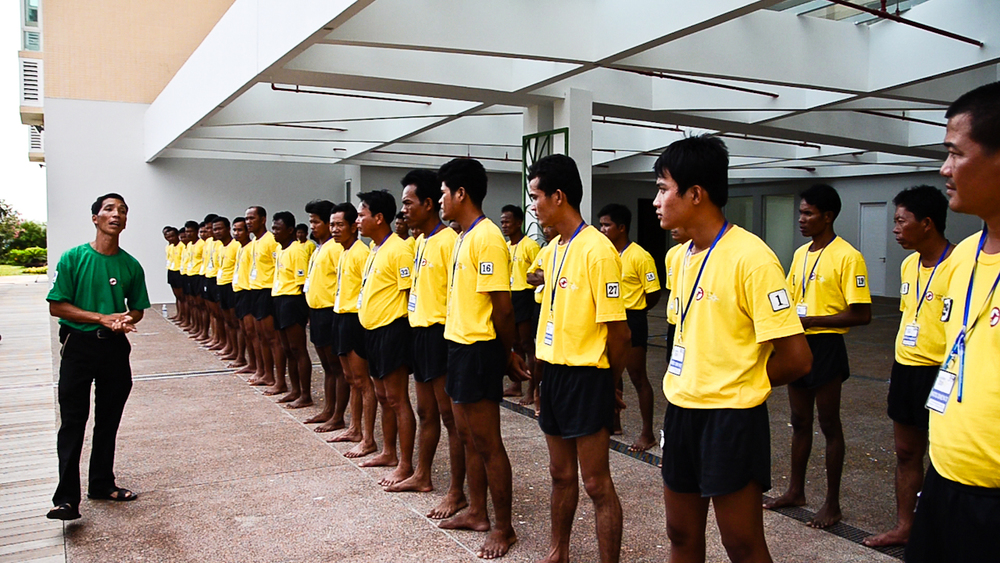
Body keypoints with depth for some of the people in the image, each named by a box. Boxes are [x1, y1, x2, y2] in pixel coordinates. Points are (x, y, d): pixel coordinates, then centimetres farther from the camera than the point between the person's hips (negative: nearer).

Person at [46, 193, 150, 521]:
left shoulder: (131, 266, 4)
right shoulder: (74, 258, -6)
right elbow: (56, 306, -8)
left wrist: (126, 321, -10)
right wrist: (103, 318, -17)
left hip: (115, 347, 3)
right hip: (79, 346, -3)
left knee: (109, 421, 11)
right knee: (72, 423, -3)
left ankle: (102, 485, 25)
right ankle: (66, 498, 0)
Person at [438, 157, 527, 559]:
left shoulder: (486, 238, -18)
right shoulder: (464, 237, 13)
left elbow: (502, 306, -19)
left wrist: (509, 352, -8)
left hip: (478, 350, -10)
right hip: (459, 345, 10)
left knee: (487, 442, 1)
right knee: (468, 436, 19)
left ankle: (504, 528, 15)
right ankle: (476, 512, 33)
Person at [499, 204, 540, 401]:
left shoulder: (530, 245, -11)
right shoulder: (506, 246, 13)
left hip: (524, 297, -8)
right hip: (509, 296, 8)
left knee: (527, 344, -4)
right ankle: (516, 385, 22)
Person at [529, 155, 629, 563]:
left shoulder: (597, 250, -17)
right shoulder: (554, 248, 10)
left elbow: (618, 331, -16)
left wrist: (607, 386, -4)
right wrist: (543, 373, 12)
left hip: (586, 376, -8)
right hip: (553, 371, 8)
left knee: (596, 483, 2)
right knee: (561, 473, 20)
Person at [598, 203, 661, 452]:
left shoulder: (640, 257, -14)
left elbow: (653, 294, -12)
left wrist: (630, 311, 0)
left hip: (631, 322, -7)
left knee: (638, 377, -1)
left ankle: (647, 434, 8)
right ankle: (614, 422, 33)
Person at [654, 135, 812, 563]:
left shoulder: (751, 258, -18)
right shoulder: (680, 257, 7)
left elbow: (796, 358, -19)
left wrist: (736, 385, -4)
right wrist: (681, 384, 5)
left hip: (731, 420, -7)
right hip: (680, 412, 8)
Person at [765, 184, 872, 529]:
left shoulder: (847, 257, -14)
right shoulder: (800, 254, 10)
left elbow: (861, 315, -17)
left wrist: (810, 320, -20)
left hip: (826, 345, -7)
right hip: (798, 344, 7)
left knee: (829, 424, 3)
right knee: (799, 421, 16)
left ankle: (832, 503, 16)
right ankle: (796, 490, 29)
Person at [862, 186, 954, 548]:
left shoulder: (958, 266, -17)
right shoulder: (909, 264, 9)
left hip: (938, 374, -8)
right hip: (905, 370, 8)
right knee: (906, 453, 17)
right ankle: (904, 527, 30)